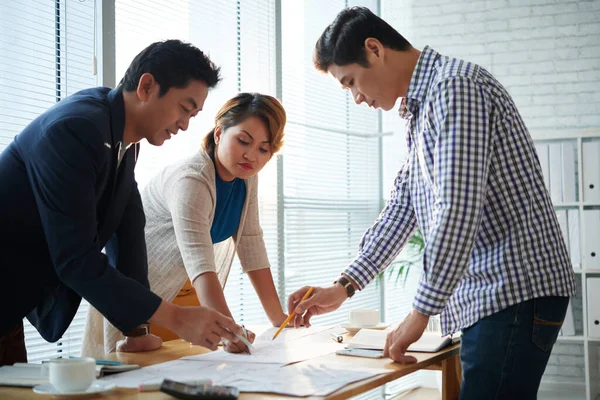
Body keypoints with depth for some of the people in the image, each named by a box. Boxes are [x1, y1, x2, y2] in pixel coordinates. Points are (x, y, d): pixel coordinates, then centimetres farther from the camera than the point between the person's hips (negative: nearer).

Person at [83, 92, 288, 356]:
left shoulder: (247, 176, -7)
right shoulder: (190, 179, -31)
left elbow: (251, 245, -6)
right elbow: (199, 261, -44)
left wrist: (280, 320, -11)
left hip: (182, 290, 7)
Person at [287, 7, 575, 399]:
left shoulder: (455, 85, -13)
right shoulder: (421, 109, 20)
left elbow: (458, 211, -21)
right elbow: (403, 206, 23)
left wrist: (421, 312, -16)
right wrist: (344, 287, 16)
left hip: (517, 290, -10)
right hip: (488, 297, 10)